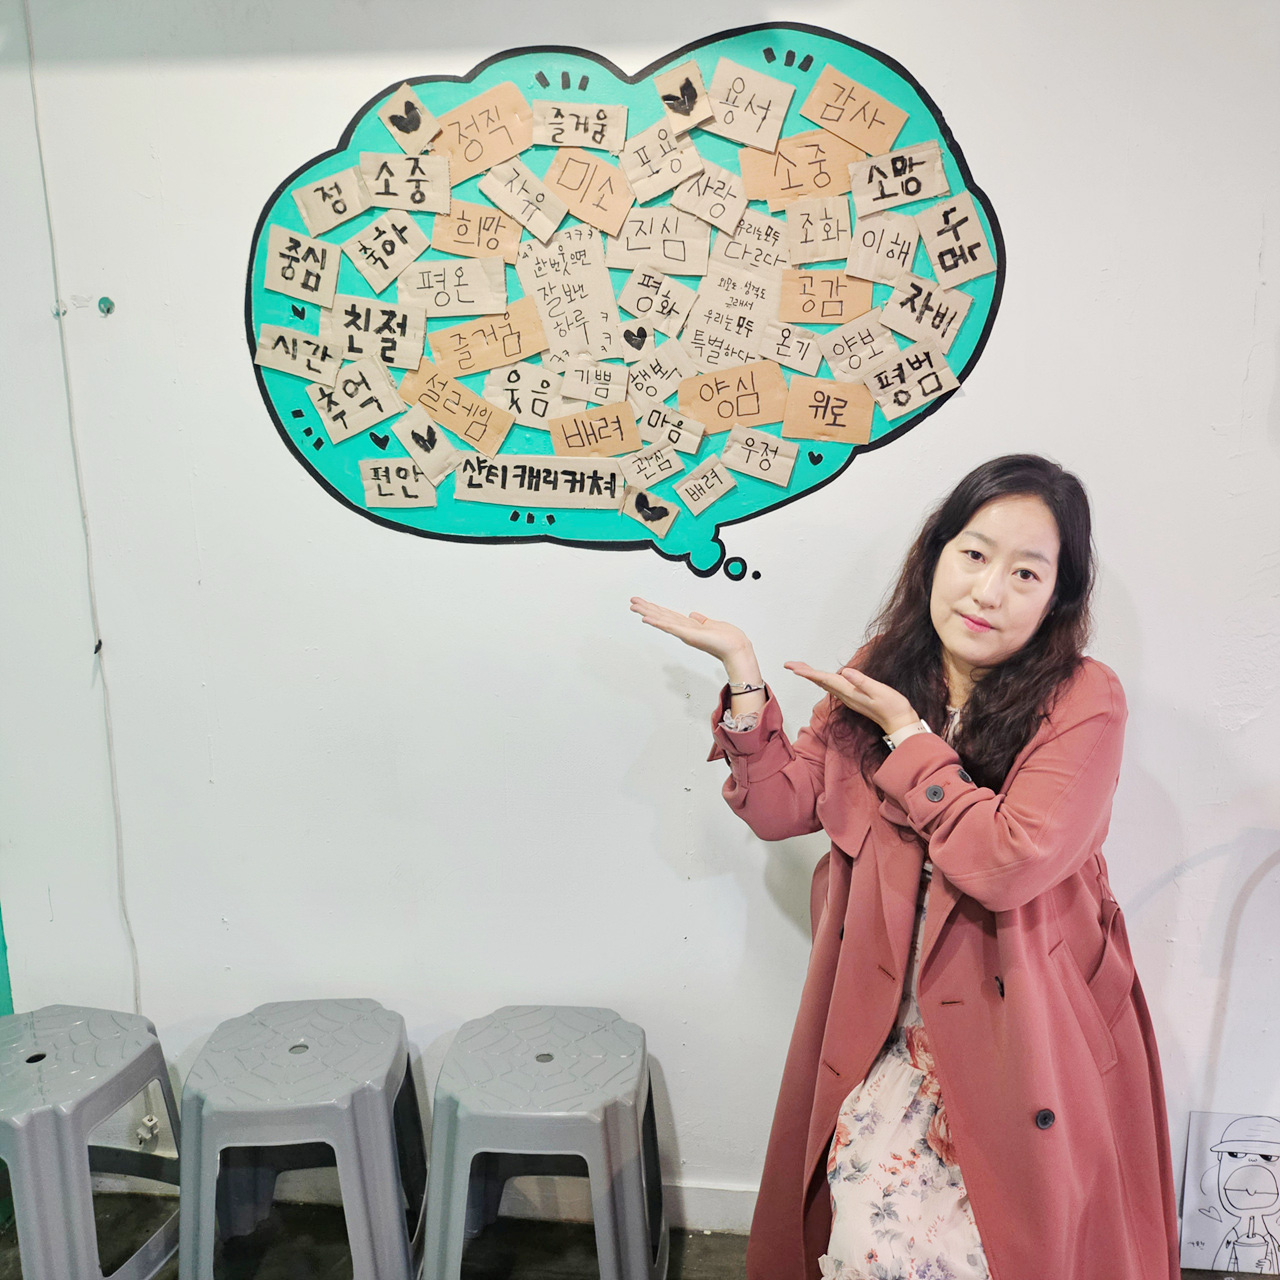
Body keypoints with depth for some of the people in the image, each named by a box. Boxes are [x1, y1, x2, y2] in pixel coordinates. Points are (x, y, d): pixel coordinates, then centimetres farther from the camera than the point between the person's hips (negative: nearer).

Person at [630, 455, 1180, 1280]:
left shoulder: (1084, 701, -14)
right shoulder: (879, 673, 0)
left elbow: (1008, 863, -24)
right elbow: (781, 806, 1)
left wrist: (905, 732, -18)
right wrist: (742, 669, -8)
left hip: (1024, 1033, -2)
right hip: (892, 1024, 3)